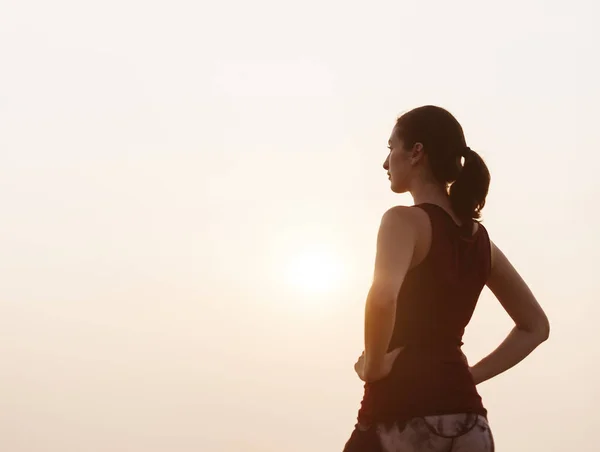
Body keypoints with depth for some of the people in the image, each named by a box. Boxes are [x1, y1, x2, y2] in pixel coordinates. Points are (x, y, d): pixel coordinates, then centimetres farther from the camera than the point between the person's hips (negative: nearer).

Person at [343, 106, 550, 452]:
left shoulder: (405, 220, -7)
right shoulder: (480, 238, 14)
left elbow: (382, 297, -29)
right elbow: (536, 326, 21)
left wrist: (373, 366, -13)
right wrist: (469, 375, 15)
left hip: (405, 411, -7)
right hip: (467, 418, 7)